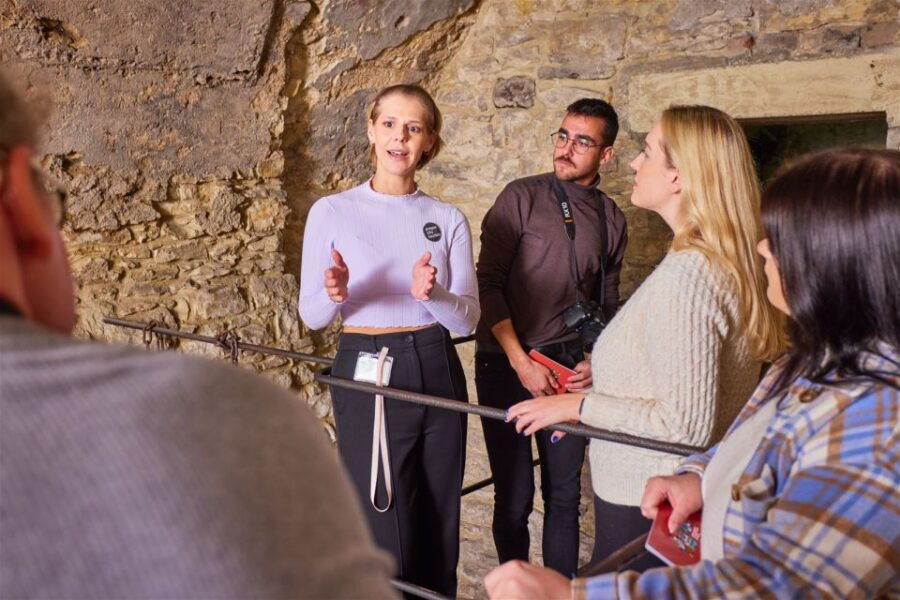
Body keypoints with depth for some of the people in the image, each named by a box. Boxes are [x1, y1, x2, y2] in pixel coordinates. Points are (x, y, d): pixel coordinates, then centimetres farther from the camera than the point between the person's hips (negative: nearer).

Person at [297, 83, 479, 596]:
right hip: (367, 377, -3)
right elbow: (311, 315, 1)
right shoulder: (333, 212, -1)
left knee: (439, 532, 10)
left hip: (438, 374, 3)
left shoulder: (449, 220, 5)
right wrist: (336, 295, -22)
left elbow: (467, 319, -1)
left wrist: (430, 294, -21)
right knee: (387, 534, -2)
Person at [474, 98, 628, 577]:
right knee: (514, 496, 4)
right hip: (506, 362, -3)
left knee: (564, 492, 9)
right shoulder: (523, 197, -4)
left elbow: (608, 302, 15)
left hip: (569, 364, 3)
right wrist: (521, 362, -13)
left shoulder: (611, 219, 8)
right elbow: (488, 283, -8)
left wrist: (596, 362, -1)